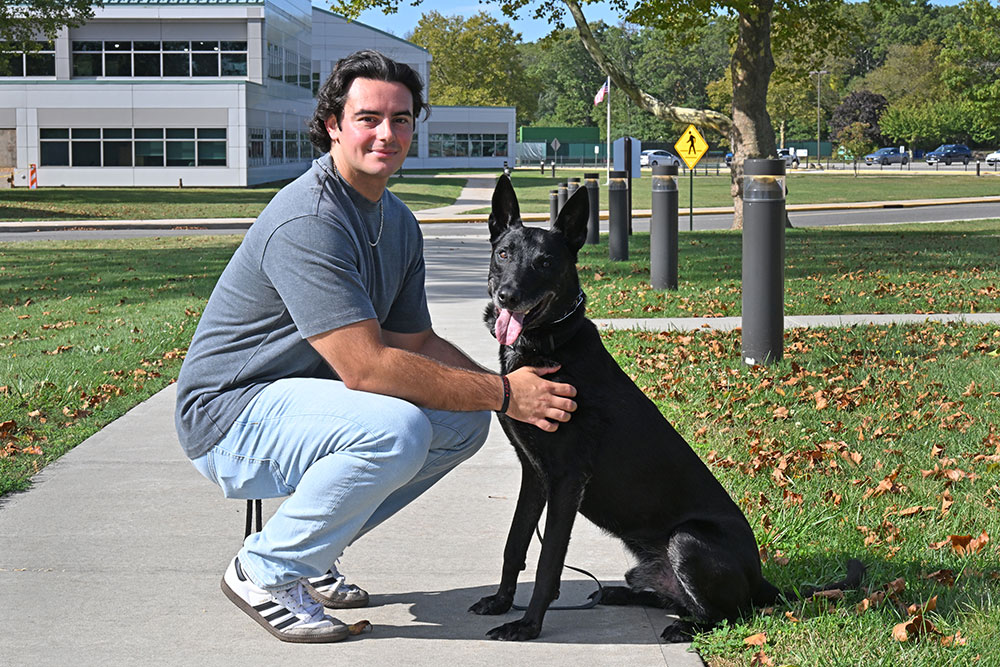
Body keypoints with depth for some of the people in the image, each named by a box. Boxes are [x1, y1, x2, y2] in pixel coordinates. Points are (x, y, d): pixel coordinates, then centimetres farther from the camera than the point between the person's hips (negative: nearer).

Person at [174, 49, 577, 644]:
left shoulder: (399, 222, 7)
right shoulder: (309, 221, -24)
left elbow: (416, 340, 11)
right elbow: (365, 365, -29)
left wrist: (506, 383, -7)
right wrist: (502, 393, -23)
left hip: (306, 397, 9)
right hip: (232, 412, -9)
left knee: (464, 421, 1)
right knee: (395, 429, -32)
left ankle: (309, 554, 9)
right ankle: (266, 571, -10)